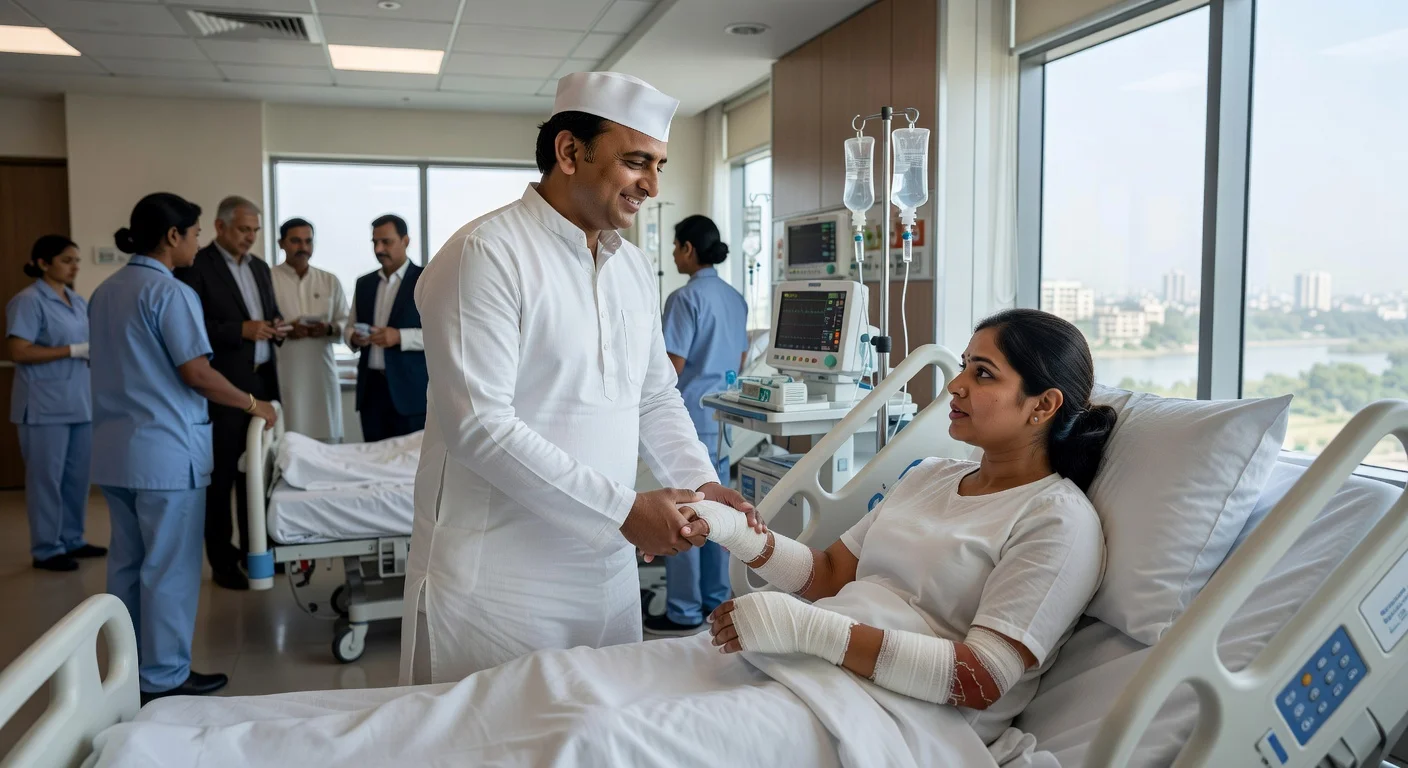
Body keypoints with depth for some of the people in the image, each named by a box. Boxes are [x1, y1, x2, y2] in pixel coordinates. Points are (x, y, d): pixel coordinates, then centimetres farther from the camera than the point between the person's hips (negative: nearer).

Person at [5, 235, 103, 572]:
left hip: (80, 401, 7)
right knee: (47, 477, 1)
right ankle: (46, 549, 10)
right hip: (45, 405, -7)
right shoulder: (28, 301, -9)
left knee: (78, 475, 11)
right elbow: (19, 351, -16)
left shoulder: (79, 302, 13)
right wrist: (75, 350, -18)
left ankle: (72, 540, 22)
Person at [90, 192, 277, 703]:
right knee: (169, 569, 1)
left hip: (114, 449, 9)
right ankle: (164, 677, 9)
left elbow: (125, 369, 17)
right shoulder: (171, 293, -14)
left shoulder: (105, 292, 12)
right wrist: (252, 404, -4)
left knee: (127, 563, 15)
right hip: (164, 450, -8)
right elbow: (197, 374, -16)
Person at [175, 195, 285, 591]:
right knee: (221, 475, 2)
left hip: (262, 382, 7)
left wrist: (277, 327, -1)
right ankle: (223, 561, 10)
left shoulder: (260, 267, 15)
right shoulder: (195, 266, -8)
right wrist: (240, 331, -22)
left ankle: (255, 550, 23)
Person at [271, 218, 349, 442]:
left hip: (322, 371, 3)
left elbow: (345, 322, 11)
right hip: (283, 373, -3)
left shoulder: (330, 281, 14)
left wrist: (328, 329, -8)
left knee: (327, 437, 2)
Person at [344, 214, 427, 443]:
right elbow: (350, 327, 22)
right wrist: (354, 337, -2)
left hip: (410, 390, -5)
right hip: (371, 387, 5)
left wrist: (400, 337, -19)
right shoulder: (364, 283, 16)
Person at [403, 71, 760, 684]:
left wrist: (700, 482, 0)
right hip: (499, 582, -7)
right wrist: (624, 509, -19)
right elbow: (480, 426, -21)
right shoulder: (487, 254, -13)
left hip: (609, 572, 7)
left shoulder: (633, 268, 11)